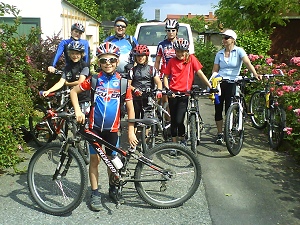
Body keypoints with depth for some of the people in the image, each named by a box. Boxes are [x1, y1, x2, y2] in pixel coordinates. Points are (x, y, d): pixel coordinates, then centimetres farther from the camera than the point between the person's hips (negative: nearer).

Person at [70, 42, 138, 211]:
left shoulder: (122, 81, -5)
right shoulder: (94, 79, -4)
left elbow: (130, 108, -2)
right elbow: (74, 91, 6)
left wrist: (131, 131, -5)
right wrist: (78, 111, -9)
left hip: (112, 128, 1)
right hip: (95, 127, 0)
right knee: (95, 160, 4)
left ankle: (113, 188, 36)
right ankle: (95, 194, 18)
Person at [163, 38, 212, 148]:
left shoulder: (191, 59, 1)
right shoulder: (172, 61, 5)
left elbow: (200, 73, -1)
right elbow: (165, 76, 8)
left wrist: (211, 86, -7)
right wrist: (167, 89, -8)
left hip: (184, 94, -2)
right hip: (173, 93, 2)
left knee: (179, 121, -12)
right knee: (173, 120, 7)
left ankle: (182, 139, 15)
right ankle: (174, 143, 20)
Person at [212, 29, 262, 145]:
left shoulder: (239, 51, 1)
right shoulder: (219, 54, 11)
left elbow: (248, 63, -13)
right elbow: (215, 70, 10)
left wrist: (255, 74, -29)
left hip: (231, 84, -3)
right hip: (219, 83, 3)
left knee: (229, 109, -4)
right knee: (218, 109, 3)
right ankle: (220, 134, 16)